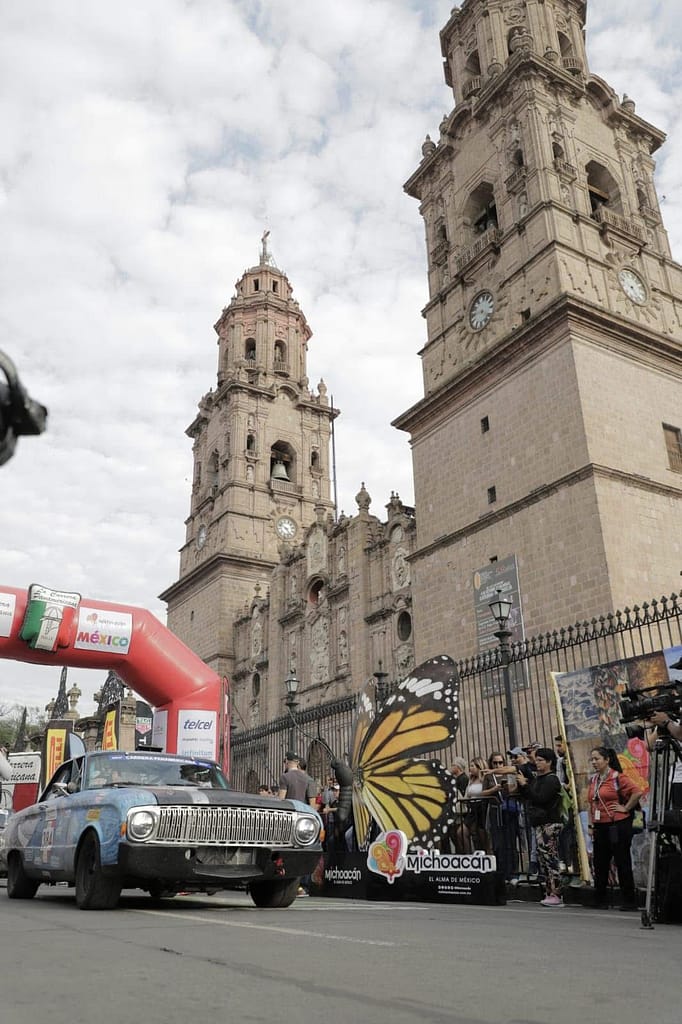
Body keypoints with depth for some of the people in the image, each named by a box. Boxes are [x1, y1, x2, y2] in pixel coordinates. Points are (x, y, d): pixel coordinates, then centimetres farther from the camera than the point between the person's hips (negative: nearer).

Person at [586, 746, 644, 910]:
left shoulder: (617, 777, -11)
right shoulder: (593, 780, 11)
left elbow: (637, 792, -19)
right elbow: (590, 804, 17)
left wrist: (626, 808, -14)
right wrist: (590, 825, 11)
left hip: (618, 826, -7)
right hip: (599, 827, 7)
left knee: (622, 863, 2)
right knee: (599, 863, 11)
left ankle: (629, 901, 12)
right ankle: (600, 900, 21)